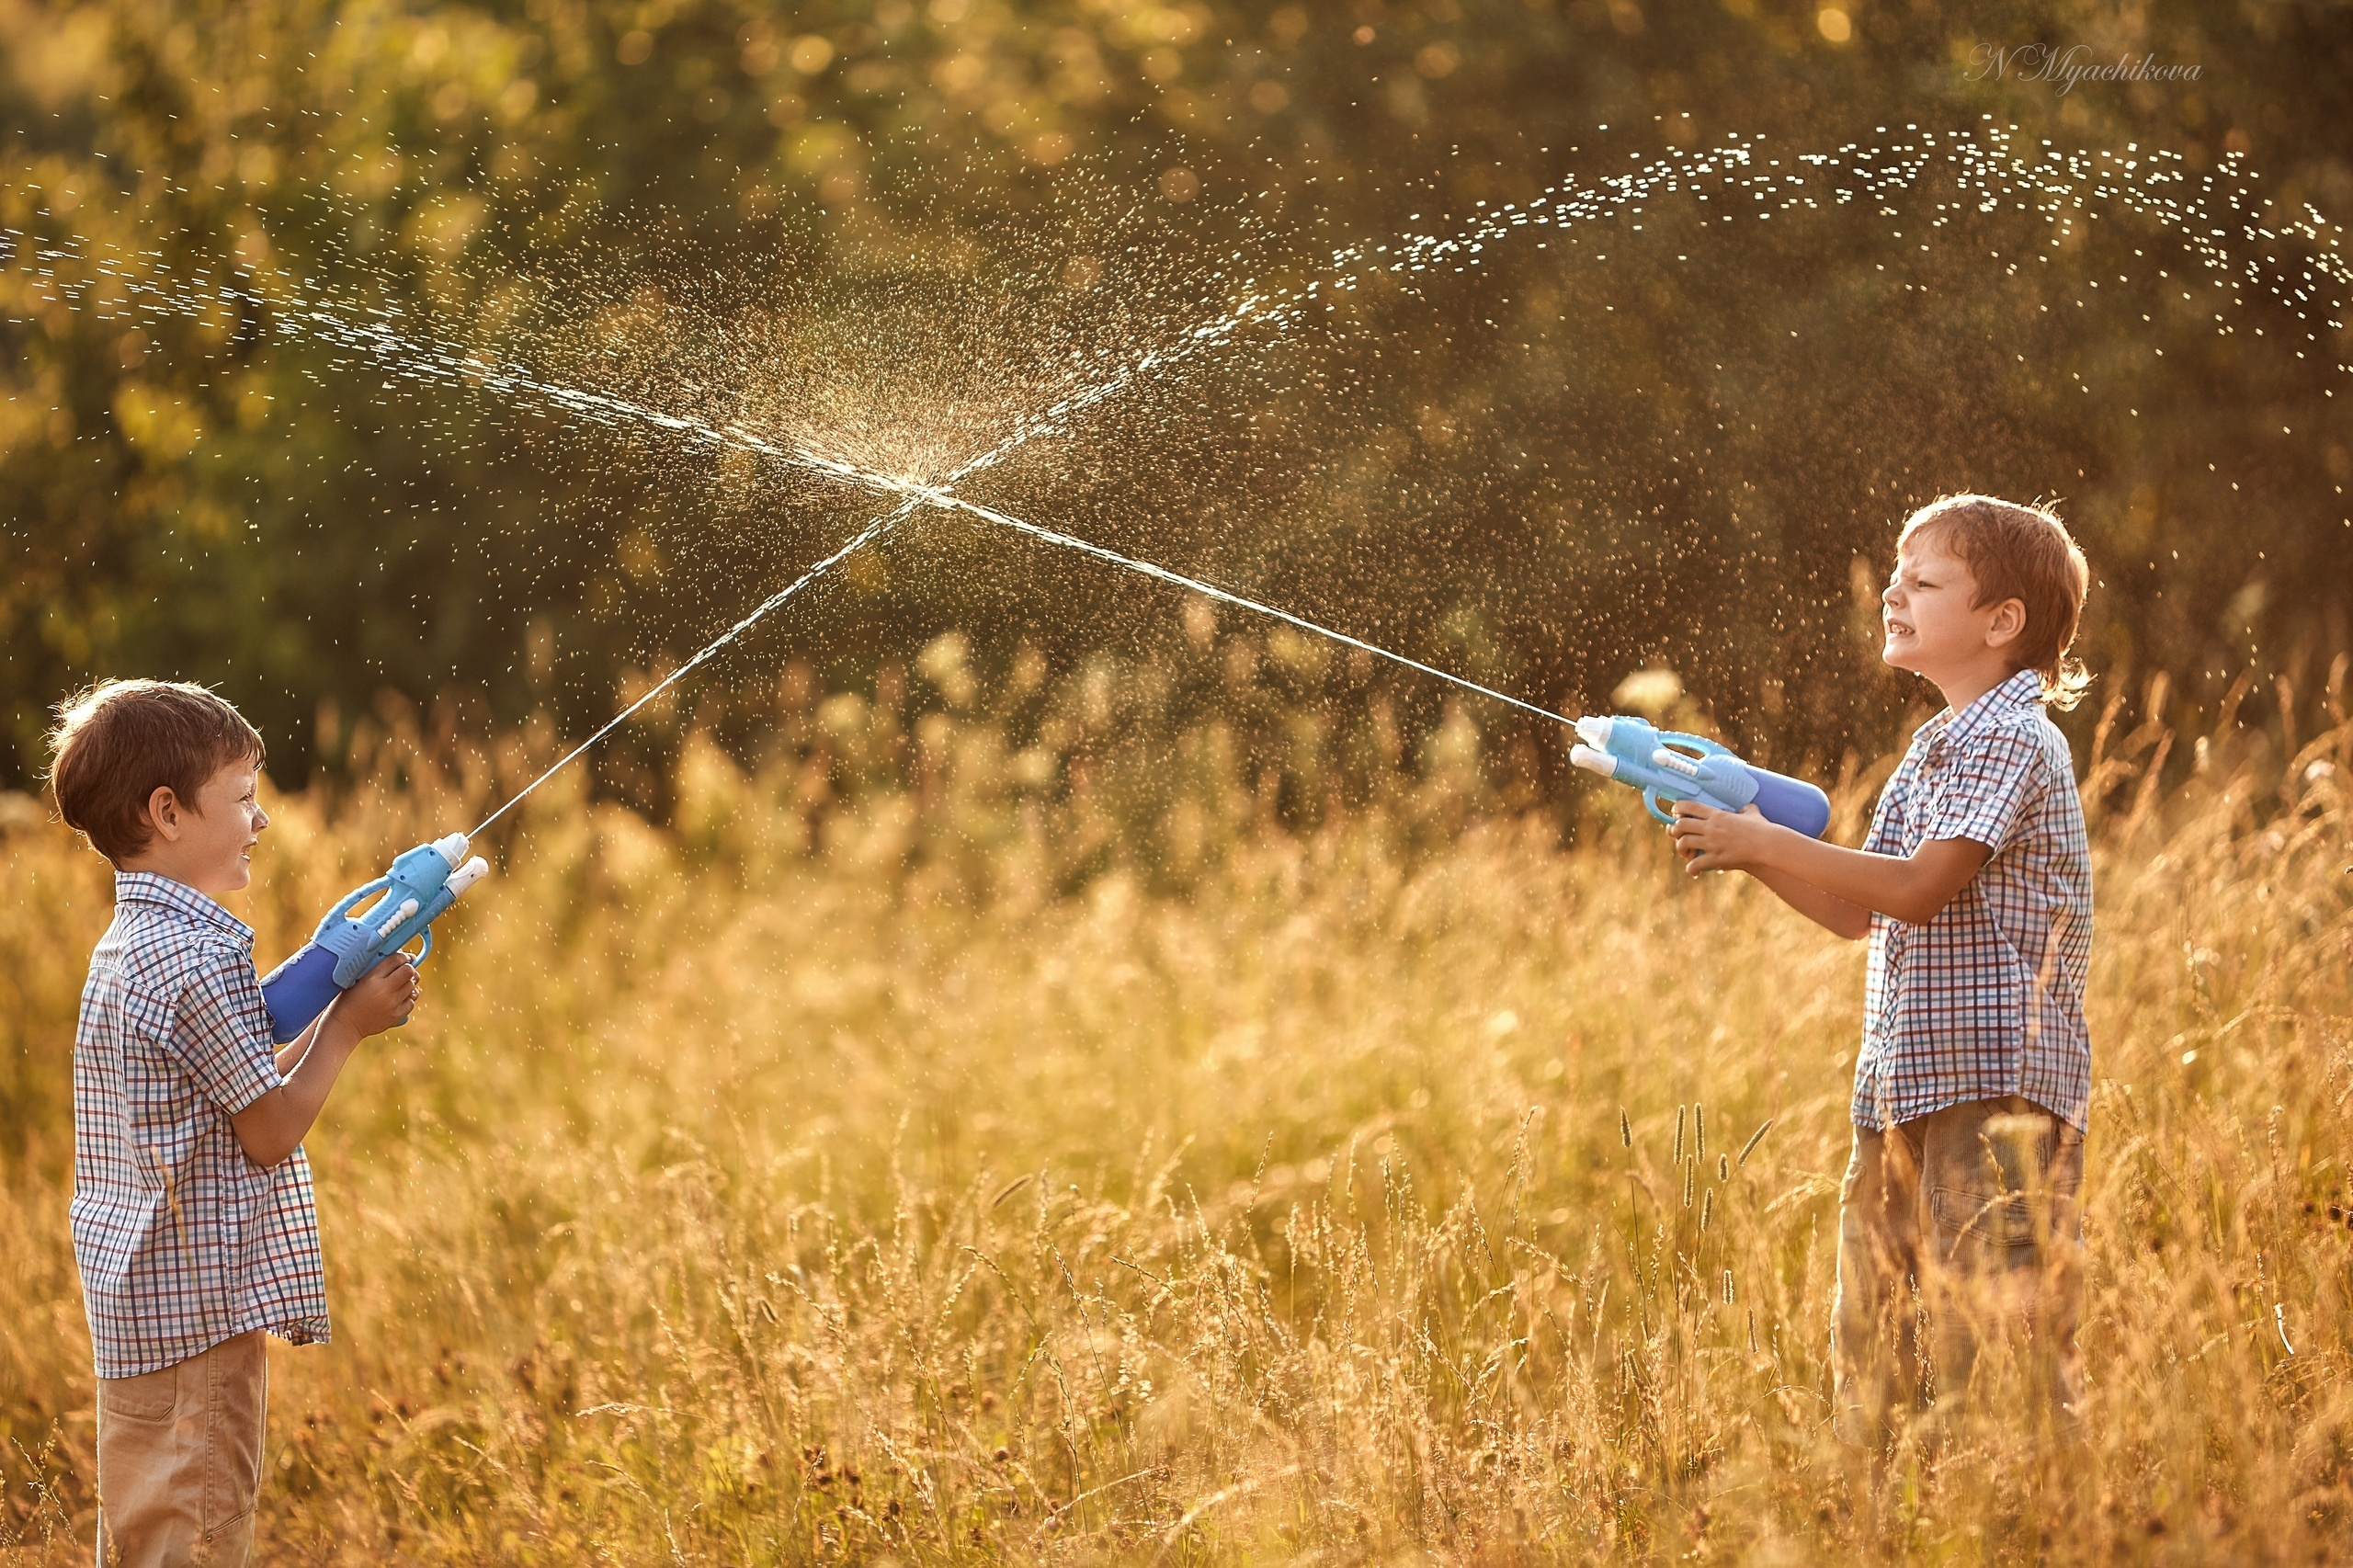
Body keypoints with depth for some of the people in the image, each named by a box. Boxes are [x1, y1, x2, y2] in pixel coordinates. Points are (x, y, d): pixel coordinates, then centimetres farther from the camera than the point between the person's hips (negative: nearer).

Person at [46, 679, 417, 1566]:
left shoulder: (128, 948, 14)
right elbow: (271, 1132, -14)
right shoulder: (195, 959, -18)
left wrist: (336, 1007, 11)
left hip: (144, 1313, 10)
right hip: (197, 1317, -10)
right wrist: (347, 1025, -2)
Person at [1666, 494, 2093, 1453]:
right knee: (1869, 1348, 10)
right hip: (1904, 1088, 10)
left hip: (1995, 1085, -10)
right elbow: (1861, 913, 22)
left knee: (1990, 1345, -10)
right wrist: (1750, 854, 9)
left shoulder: (2010, 741, -10)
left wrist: (1765, 842, -14)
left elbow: (1919, 886, -20)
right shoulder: (1939, 749, 21)